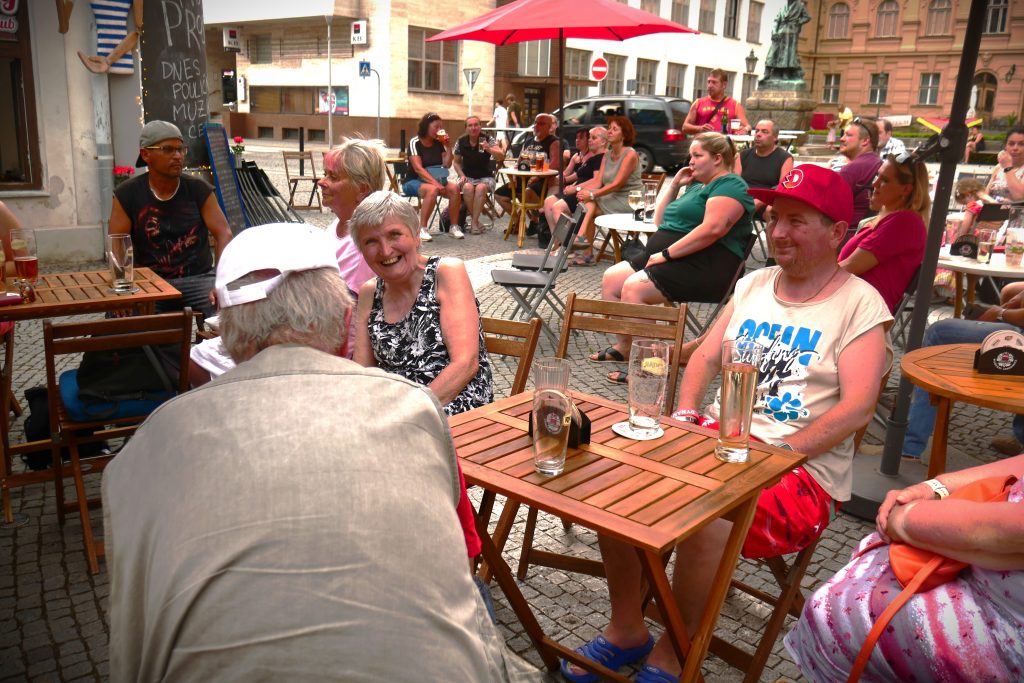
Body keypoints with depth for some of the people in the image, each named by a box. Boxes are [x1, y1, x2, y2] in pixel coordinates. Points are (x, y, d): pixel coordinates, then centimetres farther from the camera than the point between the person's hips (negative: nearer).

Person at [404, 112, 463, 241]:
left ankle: (454, 226, -13)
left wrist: (448, 147, -8)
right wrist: (435, 183, -30)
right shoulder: (415, 143, -11)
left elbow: (447, 165, 4)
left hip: (434, 179, 5)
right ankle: (422, 229, -30)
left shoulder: (438, 143, 5)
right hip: (414, 181, -5)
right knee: (432, 190, -37)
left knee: (454, 189, -22)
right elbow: (418, 168, -21)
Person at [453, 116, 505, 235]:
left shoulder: (488, 140, -6)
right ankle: (476, 221, -18)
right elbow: (457, 162, 12)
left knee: (481, 188, -34)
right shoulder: (461, 142, 1)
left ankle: (474, 222, -26)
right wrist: (462, 175, -5)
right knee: (468, 188, -32)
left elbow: (501, 157, -17)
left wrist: (489, 149, -34)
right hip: (467, 177, 1)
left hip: (485, 177, -1)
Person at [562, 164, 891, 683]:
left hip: (803, 468, -5)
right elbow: (706, 357, 16)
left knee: (706, 519, -35)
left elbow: (857, 408, -13)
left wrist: (777, 452, -22)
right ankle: (626, 629, 2)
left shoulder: (860, 304, -3)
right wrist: (685, 415, -2)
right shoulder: (753, 284, 15)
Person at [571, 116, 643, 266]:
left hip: (628, 200, -6)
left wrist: (592, 195, -25)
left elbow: (617, 184, -19)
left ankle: (587, 253, -16)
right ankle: (587, 253, -24)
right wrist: (584, 191, -17)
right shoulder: (607, 154, 13)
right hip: (612, 197, 6)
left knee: (591, 209, -22)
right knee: (588, 206, -21)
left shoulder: (630, 154, -11)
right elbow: (598, 182, 4)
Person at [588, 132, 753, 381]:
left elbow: (713, 229, -23)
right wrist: (674, 185, 17)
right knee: (611, 279, 1)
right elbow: (660, 220, 27)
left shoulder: (729, 185, -6)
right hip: (670, 257, 10)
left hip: (705, 265, -10)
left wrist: (666, 254, -21)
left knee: (633, 287, -28)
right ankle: (622, 346, 9)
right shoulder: (696, 184, 24)